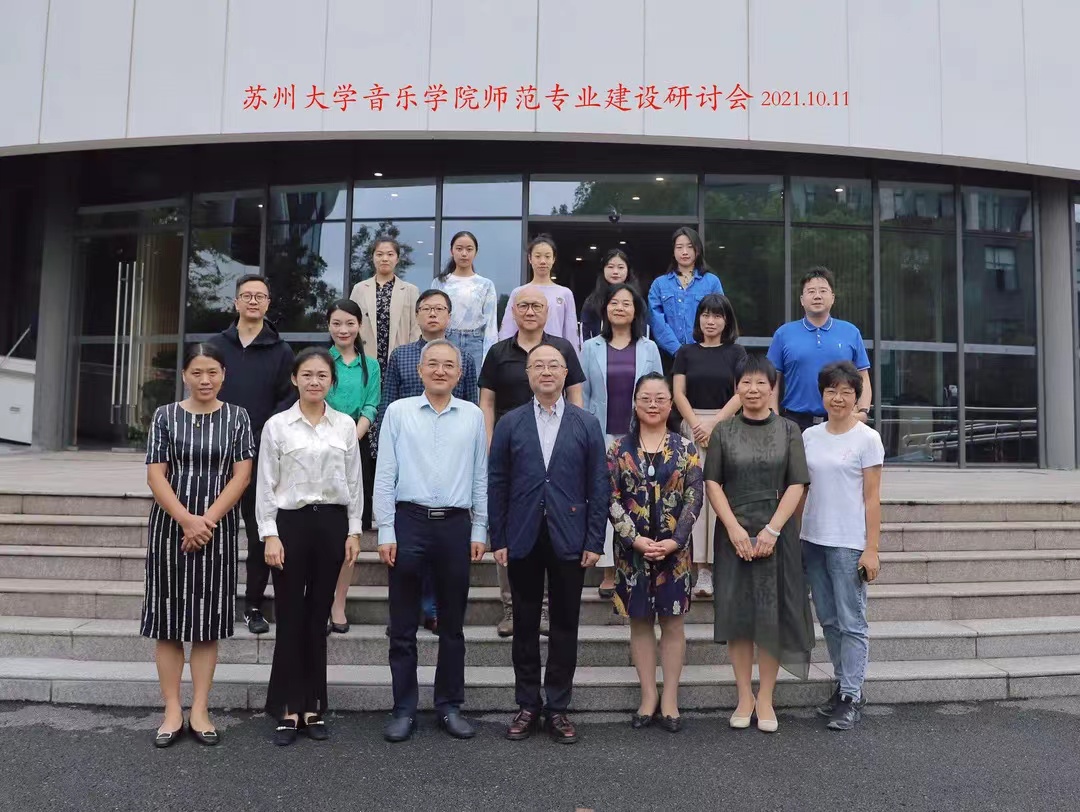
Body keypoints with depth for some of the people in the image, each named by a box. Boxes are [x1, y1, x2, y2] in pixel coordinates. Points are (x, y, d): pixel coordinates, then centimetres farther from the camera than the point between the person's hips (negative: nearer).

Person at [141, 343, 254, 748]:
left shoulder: (237, 418, 3)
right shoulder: (165, 416, 3)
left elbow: (241, 475, -3)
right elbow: (155, 475, -3)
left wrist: (208, 521, -13)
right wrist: (186, 519, -14)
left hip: (218, 528, 0)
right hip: (170, 525, 1)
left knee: (208, 621, 4)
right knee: (169, 616, 4)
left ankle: (200, 712, 13)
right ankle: (172, 711, 14)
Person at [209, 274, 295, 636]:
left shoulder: (281, 351, 5)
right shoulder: (216, 345, 9)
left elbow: (288, 400, 0)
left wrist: (262, 438, -13)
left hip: (262, 456, -1)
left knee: (260, 532, 4)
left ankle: (254, 605, 14)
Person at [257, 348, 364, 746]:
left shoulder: (345, 425, 5)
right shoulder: (277, 426, 0)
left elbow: (354, 481, 7)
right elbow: (266, 484, -1)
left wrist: (354, 530, 3)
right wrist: (270, 534, -7)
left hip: (332, 522, 2)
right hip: (291, 521, -2)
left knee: (318, 617, 9)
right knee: (291, 617, 3)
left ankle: (312, 706, 21)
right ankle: (288, 709, 15)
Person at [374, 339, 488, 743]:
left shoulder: (473, 415, 5)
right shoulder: (398, 412, 1)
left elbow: (481, 478, 8)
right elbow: (384, 475, 0)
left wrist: (479, 532, 6)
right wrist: (386, 532, -4)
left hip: (456, 524, 1)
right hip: (410, 521, -1)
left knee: (452, 625, 11)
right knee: (403, 627, 6)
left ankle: (449, 706, 25)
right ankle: (404, 709, 19)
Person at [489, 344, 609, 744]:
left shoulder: (587, 424, 4)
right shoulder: (509, 424, 4)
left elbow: (599, 485, 2)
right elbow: (496, 484, 3)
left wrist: (594, 541, -3)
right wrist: (498, 539, -2)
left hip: (569, 541, 0)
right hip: (523, 540, 0)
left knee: (565, 625, 7)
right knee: (525, 625, 9)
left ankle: (557, 708, 19)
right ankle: (527, 706, 22)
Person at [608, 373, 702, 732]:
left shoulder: (686, 448, 1)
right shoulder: (619, 449, 1)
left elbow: (694, 498, -3)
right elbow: (612, 499, -3)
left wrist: (673, 541, -12)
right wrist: (636, 539, -12)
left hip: (674, 549, 0)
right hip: (632, 548, 1)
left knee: (672, 621, 7)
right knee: (640, 621, 9)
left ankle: (670, 699, 19)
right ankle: (648, 697, 21)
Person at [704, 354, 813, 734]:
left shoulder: (788, 431, 5)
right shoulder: (723, 431, 5)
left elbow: (796, 485, -1)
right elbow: (712, 482, 1)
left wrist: (772, 529, -12)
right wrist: (734, 527, -11)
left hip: (777, 533, 0)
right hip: (734, 532, 1)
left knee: (772, 614, 2)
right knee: (736, 612, 3)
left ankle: (765, 699, 12)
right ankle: (744, 696, 15)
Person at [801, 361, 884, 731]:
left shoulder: (867, 438, -4)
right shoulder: (809, 436, 8)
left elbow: (872, 499, -6)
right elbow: (801, 489, 11)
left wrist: (871, 549, -10)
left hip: (849, 544, -5)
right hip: (813, 540, 5)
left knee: (851, 622, 1)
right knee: (828, 619, 14)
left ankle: (851, 697, 10)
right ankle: (843, 684, 28)